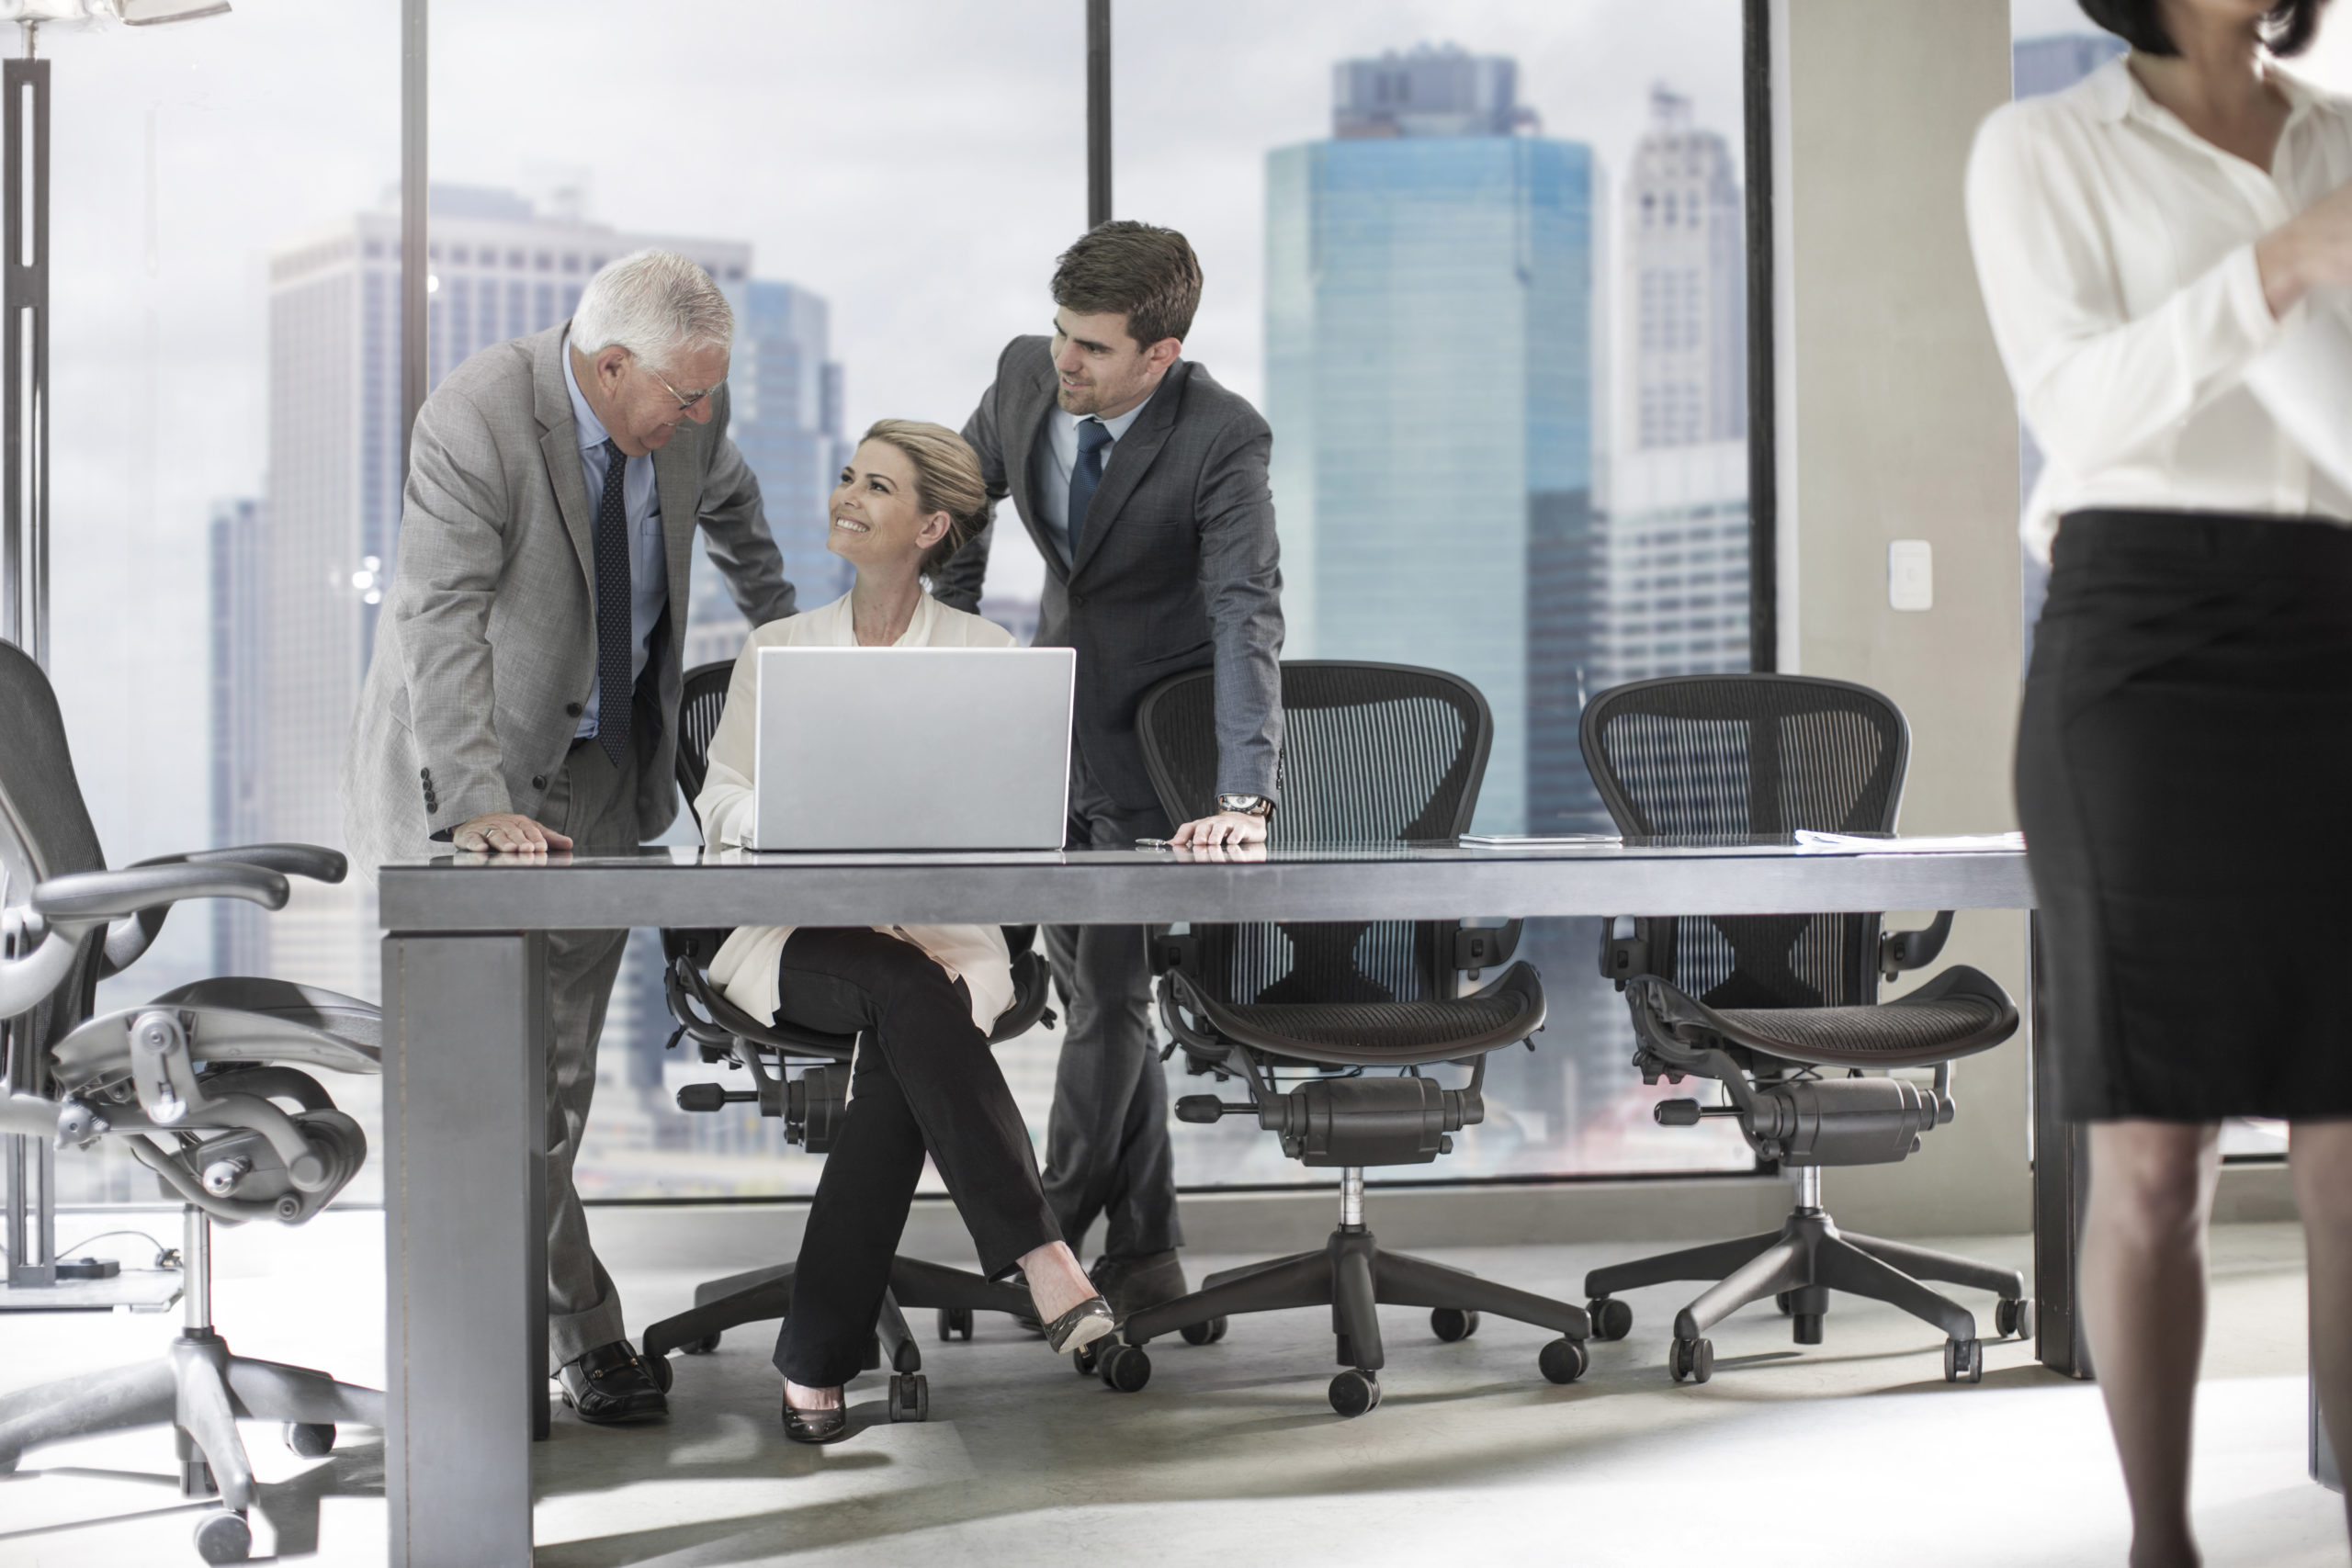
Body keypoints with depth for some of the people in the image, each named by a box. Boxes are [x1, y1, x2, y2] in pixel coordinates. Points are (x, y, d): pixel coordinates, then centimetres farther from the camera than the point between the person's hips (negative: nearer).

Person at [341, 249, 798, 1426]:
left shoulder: (689, 419, -5)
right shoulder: (475, 422, -24)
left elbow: (726, 501, 20)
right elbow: (441, 621, -32)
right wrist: (476, 805, -41)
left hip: (602, 764, 5)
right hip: (463, 772, -5)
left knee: (560, 1060, 6)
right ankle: (582, 1333, -1)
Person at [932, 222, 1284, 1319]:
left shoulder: (1223, 438, -25)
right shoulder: (1025, 373, -9)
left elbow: (1248, 615, -34)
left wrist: (1244, 800, -45)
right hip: (1051, 720, 6)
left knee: (1109, 989, -6)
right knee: (1087, 982, 11)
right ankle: (1143, 1251, 23)